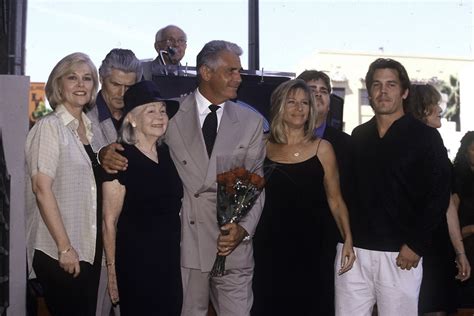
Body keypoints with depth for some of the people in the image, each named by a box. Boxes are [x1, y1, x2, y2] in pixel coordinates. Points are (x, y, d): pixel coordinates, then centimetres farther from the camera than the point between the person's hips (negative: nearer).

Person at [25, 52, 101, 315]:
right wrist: (65, 247, -18)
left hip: (90, 248, 7)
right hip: (58, 253, -7)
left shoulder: (89, 128, 10)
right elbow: (42, 188, -16)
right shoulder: (50, 127, -10)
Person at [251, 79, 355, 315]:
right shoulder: (264, 147, 4)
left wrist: (347, 239, -10)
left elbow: (334, 200, 0)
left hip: (308, 244, -1)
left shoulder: (321, 148, -1)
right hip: (269, 245, 1)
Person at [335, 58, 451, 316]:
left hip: (400, 255, -3)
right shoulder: (358, 136, 12)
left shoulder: (425, 137, 0)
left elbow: (438, 196, -5)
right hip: (354, 249, 4)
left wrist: (416, 246, -11)